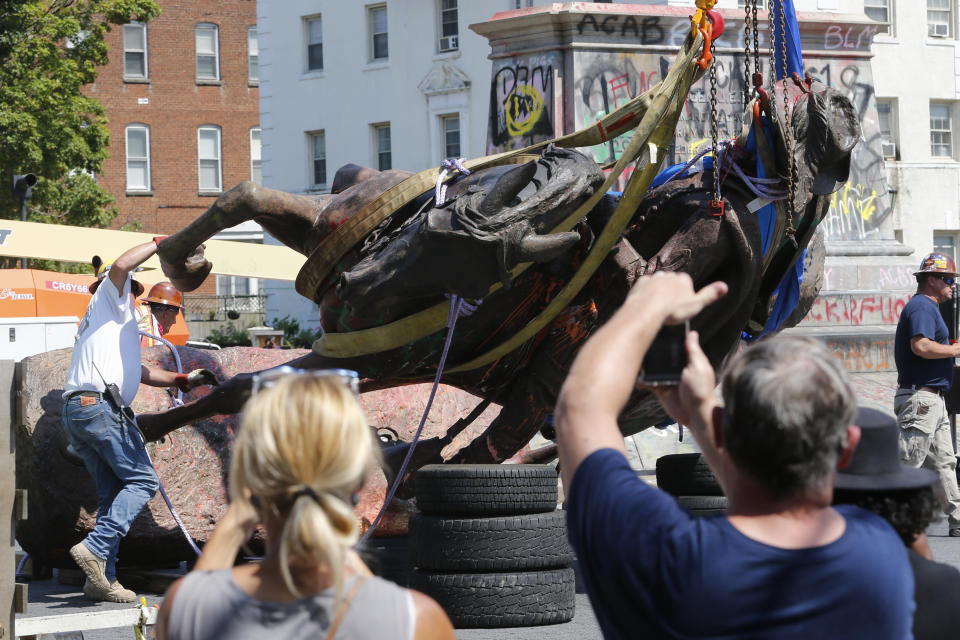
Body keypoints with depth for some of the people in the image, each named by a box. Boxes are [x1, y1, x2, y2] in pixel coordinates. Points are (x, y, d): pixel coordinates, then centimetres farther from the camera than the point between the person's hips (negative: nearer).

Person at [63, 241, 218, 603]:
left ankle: (102, 579, 1)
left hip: (75, 410, 9)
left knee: (112, 492, 9)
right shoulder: (109, 299, 9)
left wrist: (184, 381, 33)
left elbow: (139, 373, 37)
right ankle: (96, 548, -21)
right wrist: (160, 244, -4)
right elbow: (121, 266, -15)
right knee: (142, 481, -8)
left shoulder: (99, 320, 34)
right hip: (100, 404, -9)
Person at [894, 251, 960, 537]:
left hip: (934, 400, 11)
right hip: (921, 398, -11)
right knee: (907, 459, -12)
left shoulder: (926, 307, 22)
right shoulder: (922, 306, -12)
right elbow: (921, 346, -27)